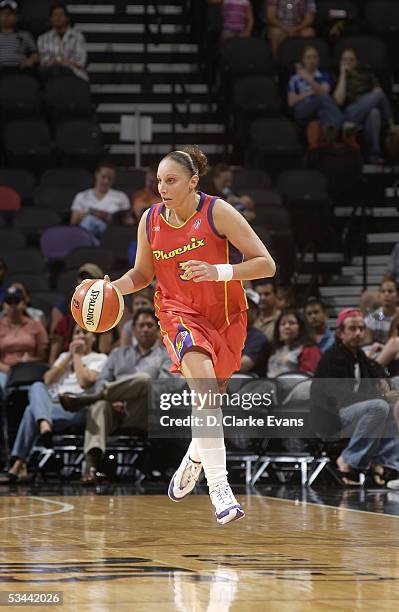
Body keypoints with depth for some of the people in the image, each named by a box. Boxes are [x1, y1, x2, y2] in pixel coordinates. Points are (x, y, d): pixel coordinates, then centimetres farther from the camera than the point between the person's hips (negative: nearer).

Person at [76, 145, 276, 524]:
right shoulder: (150, 221, -5)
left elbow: (266, 265, -16)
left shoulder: (217, 213, -16)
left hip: (225, 316, 0)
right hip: (178, 311, 0)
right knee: (203, 381, -27)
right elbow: (142, 274, 12)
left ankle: (194, 460, 48)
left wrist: (218, 272, -30)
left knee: (210, 396, 14)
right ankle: (219, 487, -34)